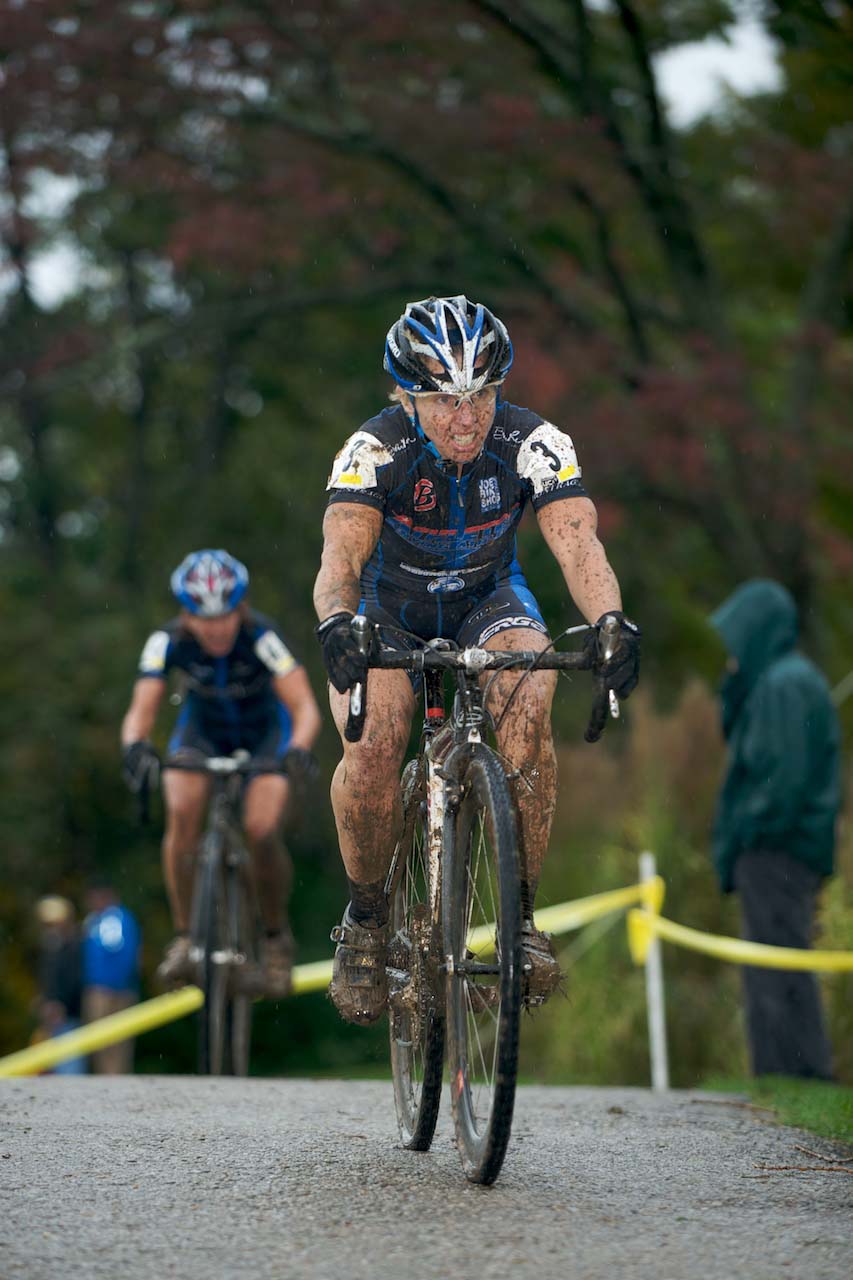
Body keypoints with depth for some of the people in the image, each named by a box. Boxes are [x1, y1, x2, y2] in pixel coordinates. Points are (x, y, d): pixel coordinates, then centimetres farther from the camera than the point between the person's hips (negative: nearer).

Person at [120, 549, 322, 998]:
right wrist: (135, 745, -53)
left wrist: (298, 749, -58)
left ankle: (276, 936, 1)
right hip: (203, 729, 2)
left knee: (262, 830, -24)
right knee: (182, 813, -26)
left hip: (265, 730, -2)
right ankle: (184, 936, -13)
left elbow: (305, 707, -38)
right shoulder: (168, 642, -26)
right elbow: (140, 712, -30)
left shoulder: (262, 638, -32)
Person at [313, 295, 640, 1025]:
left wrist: (610, 622, -56)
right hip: (385, 614, -1)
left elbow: (579, 546, -36)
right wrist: (337, 624, -62)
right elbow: (340, 557, -40)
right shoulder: (376, 450, -28)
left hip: (487, 604, 1)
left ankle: (521, 913, -18)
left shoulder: (533, 444, -24)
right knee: (375, 744, -29)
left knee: (529, 704, -31)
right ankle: (366, 916, -4)